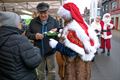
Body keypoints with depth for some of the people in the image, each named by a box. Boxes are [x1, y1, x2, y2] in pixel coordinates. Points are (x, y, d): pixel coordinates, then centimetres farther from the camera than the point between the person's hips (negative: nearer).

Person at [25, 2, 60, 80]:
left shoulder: (54, 21, -3)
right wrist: (35, 36, -19)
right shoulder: (33, 22, -1)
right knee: (40, 70, 20)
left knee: (51, 70, 15)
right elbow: (27, 34, 1)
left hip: (51, 51, -1)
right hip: (39, 51, 2)